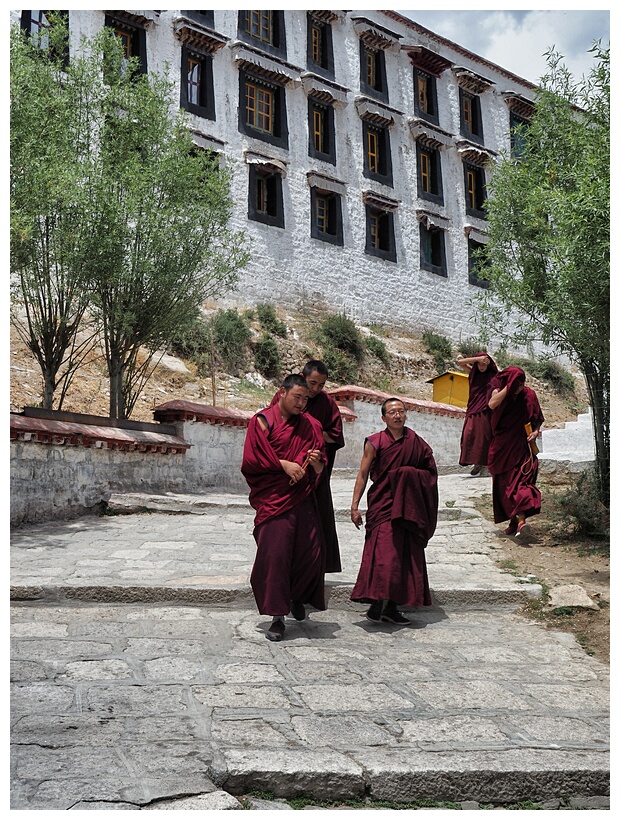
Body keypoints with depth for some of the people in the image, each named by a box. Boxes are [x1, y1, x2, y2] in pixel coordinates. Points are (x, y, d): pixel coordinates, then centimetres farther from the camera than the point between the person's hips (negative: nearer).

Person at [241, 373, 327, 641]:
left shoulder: (310, 426, 11)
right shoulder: (262, 421, 0)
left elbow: (320, 470, 11)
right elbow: (252, 459, -7)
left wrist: (316, 462, -12)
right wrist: (284, 464, -15)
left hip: (303, 500, 4)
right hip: (273, 500, -4)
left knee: (311, 553, 1)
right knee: (274, 556, -8)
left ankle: (297, 596, 31)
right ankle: (278, 617, 1)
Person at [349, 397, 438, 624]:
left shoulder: (415, 442, 5)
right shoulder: (375, 442, -3)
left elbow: (429, 471, 12)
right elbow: (363, 474, -2)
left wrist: (411, 474, -9)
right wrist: (354, 506, -7)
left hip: (408, 507, 4)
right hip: (382, 503, -4)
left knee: (406, 554, 4)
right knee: (383, 553, -15)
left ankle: (393, 606, 12)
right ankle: (377, 603, -10)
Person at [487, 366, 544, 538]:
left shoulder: (528, 394, -1)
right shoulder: (498, 389, -5)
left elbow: (537, 418, 10)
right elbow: (492, 404, -28)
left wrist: (536, 430, -10)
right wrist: (508, 386, -26)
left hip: (521, 445, -1)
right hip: (502, 445, 1)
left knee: (520, 480, -15)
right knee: (504, 484, 3)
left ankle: (520, 519, -23)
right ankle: (515, 520, 12)